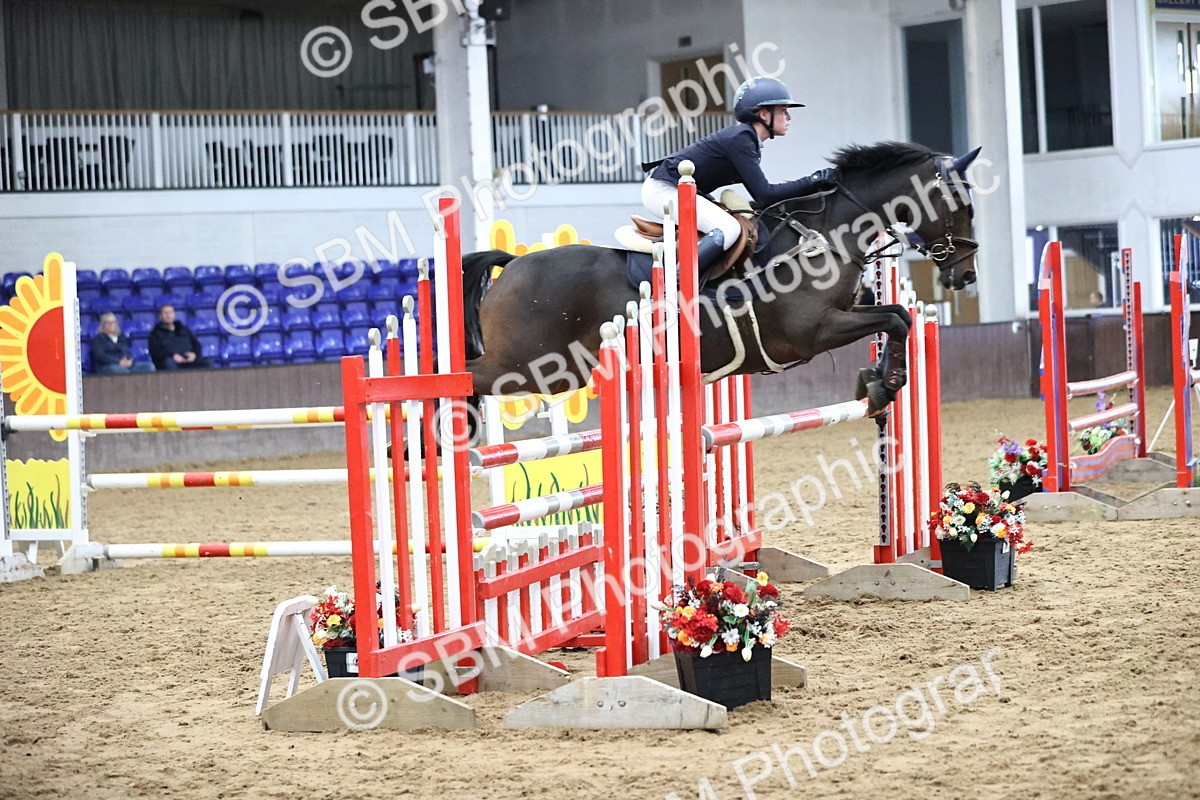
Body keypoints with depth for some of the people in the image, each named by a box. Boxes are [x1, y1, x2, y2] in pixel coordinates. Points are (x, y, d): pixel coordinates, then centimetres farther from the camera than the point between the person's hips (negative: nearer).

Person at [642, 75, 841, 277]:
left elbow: (759, 193, 15)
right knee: (728, 229, -26)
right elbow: (764, 194, -22)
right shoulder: (739, 139, -19)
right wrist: (814, 182, -19)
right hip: (663, 190, -11)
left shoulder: (746, 138, 10)